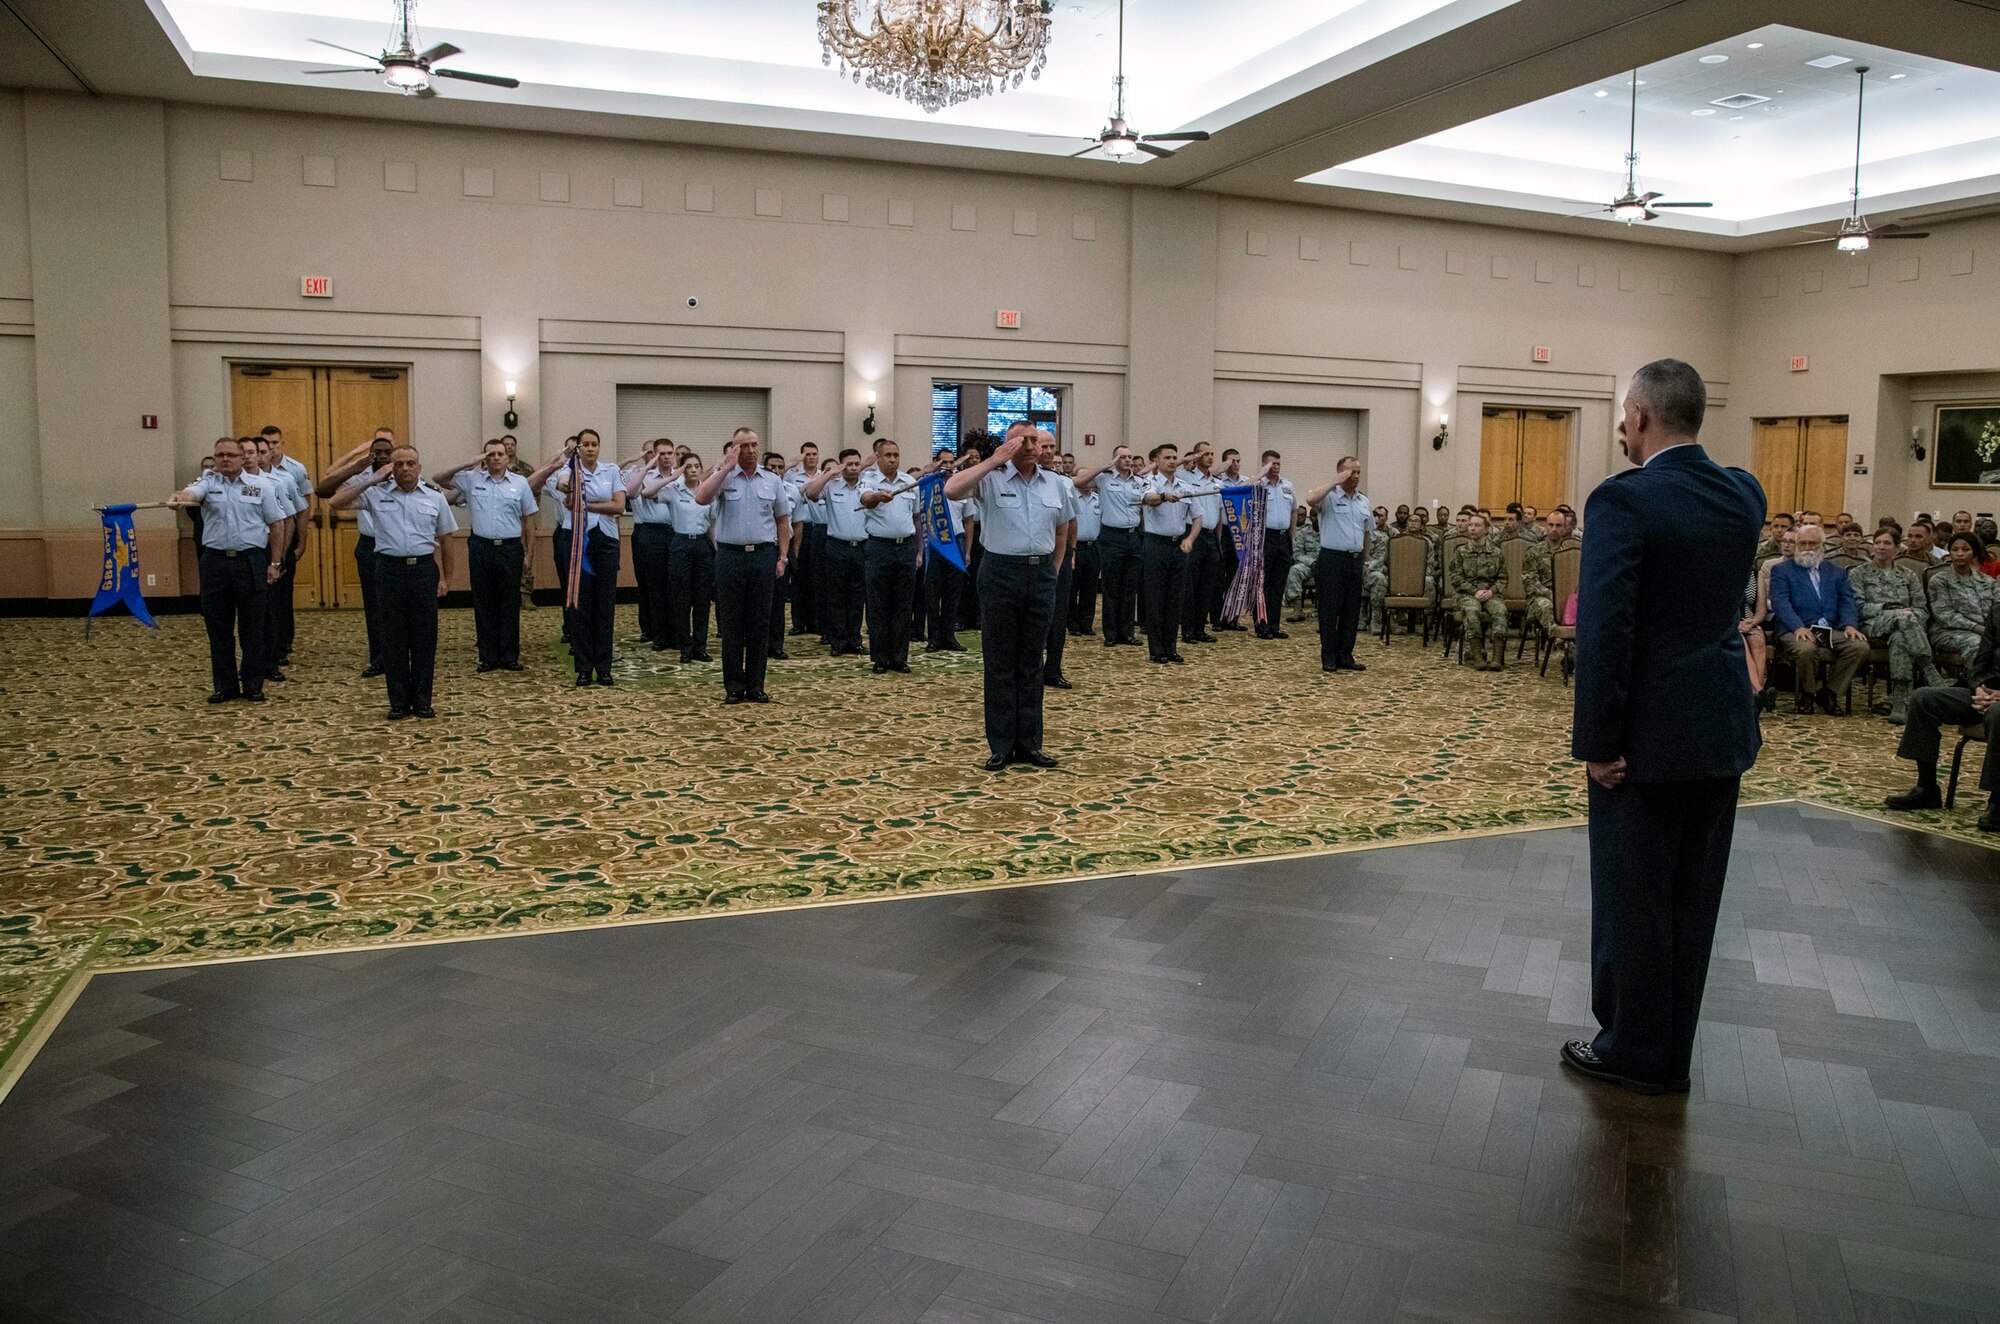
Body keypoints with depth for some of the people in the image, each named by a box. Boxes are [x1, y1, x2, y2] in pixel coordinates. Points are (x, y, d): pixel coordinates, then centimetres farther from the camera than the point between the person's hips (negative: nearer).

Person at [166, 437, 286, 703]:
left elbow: (277, 525, 7)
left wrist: (275, 563, 2)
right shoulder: (207, 483, 6)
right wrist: (178, 497, -42)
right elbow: (191, 493, -18)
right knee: (218, 628, 7)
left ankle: (253, 685, 13)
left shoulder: (261, 487, 6)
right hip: (216, 562, 1)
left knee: (252, 628, 4)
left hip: (251, 562, -1)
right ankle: (224, 685, 16)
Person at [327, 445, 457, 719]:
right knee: (394, 638, 5)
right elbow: (336, 503, -5)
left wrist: (446, 578, 9)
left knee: (425, 638, 5)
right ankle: (398, 702, 14)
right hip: (390, 570, 0)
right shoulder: (377, 493, 2)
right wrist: (371, 481, -8)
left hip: (424, 569, 0)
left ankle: (421, 701, 15)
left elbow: (444, 540, 11)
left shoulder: (435, 497, 5)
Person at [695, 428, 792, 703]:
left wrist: (782, 557, 4)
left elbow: (782, 521, 12)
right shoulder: (723, 478, 2)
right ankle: (733, 686, 10)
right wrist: (727, 468, -14)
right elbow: (701, 498, -18)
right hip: (730, 555, -2)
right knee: (731, 623, 3)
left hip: (764, 556, 2)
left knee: (760, 623, 4)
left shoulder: (773, 481, 9)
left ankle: (756, 685, 12)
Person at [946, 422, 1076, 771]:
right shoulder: (991, 479, -5)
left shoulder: (1057, 484, 8)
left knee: (1032, 663, 9)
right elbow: (952, 490, -24)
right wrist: (994, 461, -20)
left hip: (1041, 575, 4)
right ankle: (1001, 746, 10)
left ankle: (1029, 744, 16)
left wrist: (1053, 569, 14)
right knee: (999, 663, 2)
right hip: (1000, 572, -3)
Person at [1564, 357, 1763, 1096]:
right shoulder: (1744, 494, 4)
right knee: (1690, 895, 16)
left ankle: (1635, 1052, 20)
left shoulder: (1623, 500, -17)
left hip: (1650, 732, -7)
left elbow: (1604, 630, -22)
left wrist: (1597, 741, -15)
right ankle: (1669, 1051, 29)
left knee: (1633, 895, 7)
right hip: (1722, 728, 7)